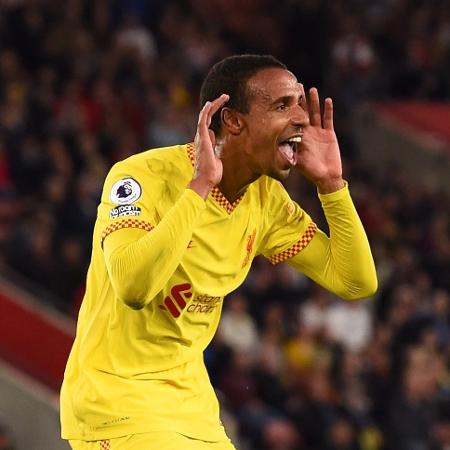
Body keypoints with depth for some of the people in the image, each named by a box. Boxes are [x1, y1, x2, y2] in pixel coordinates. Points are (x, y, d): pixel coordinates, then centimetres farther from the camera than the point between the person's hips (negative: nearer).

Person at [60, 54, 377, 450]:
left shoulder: (266, 198, 3)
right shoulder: (145, 176, -17)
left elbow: (357, 282, 3)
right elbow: (133, 287, -34)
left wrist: (330, 182, -5)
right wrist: (200, 183, -30)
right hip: (117, 400, -7)